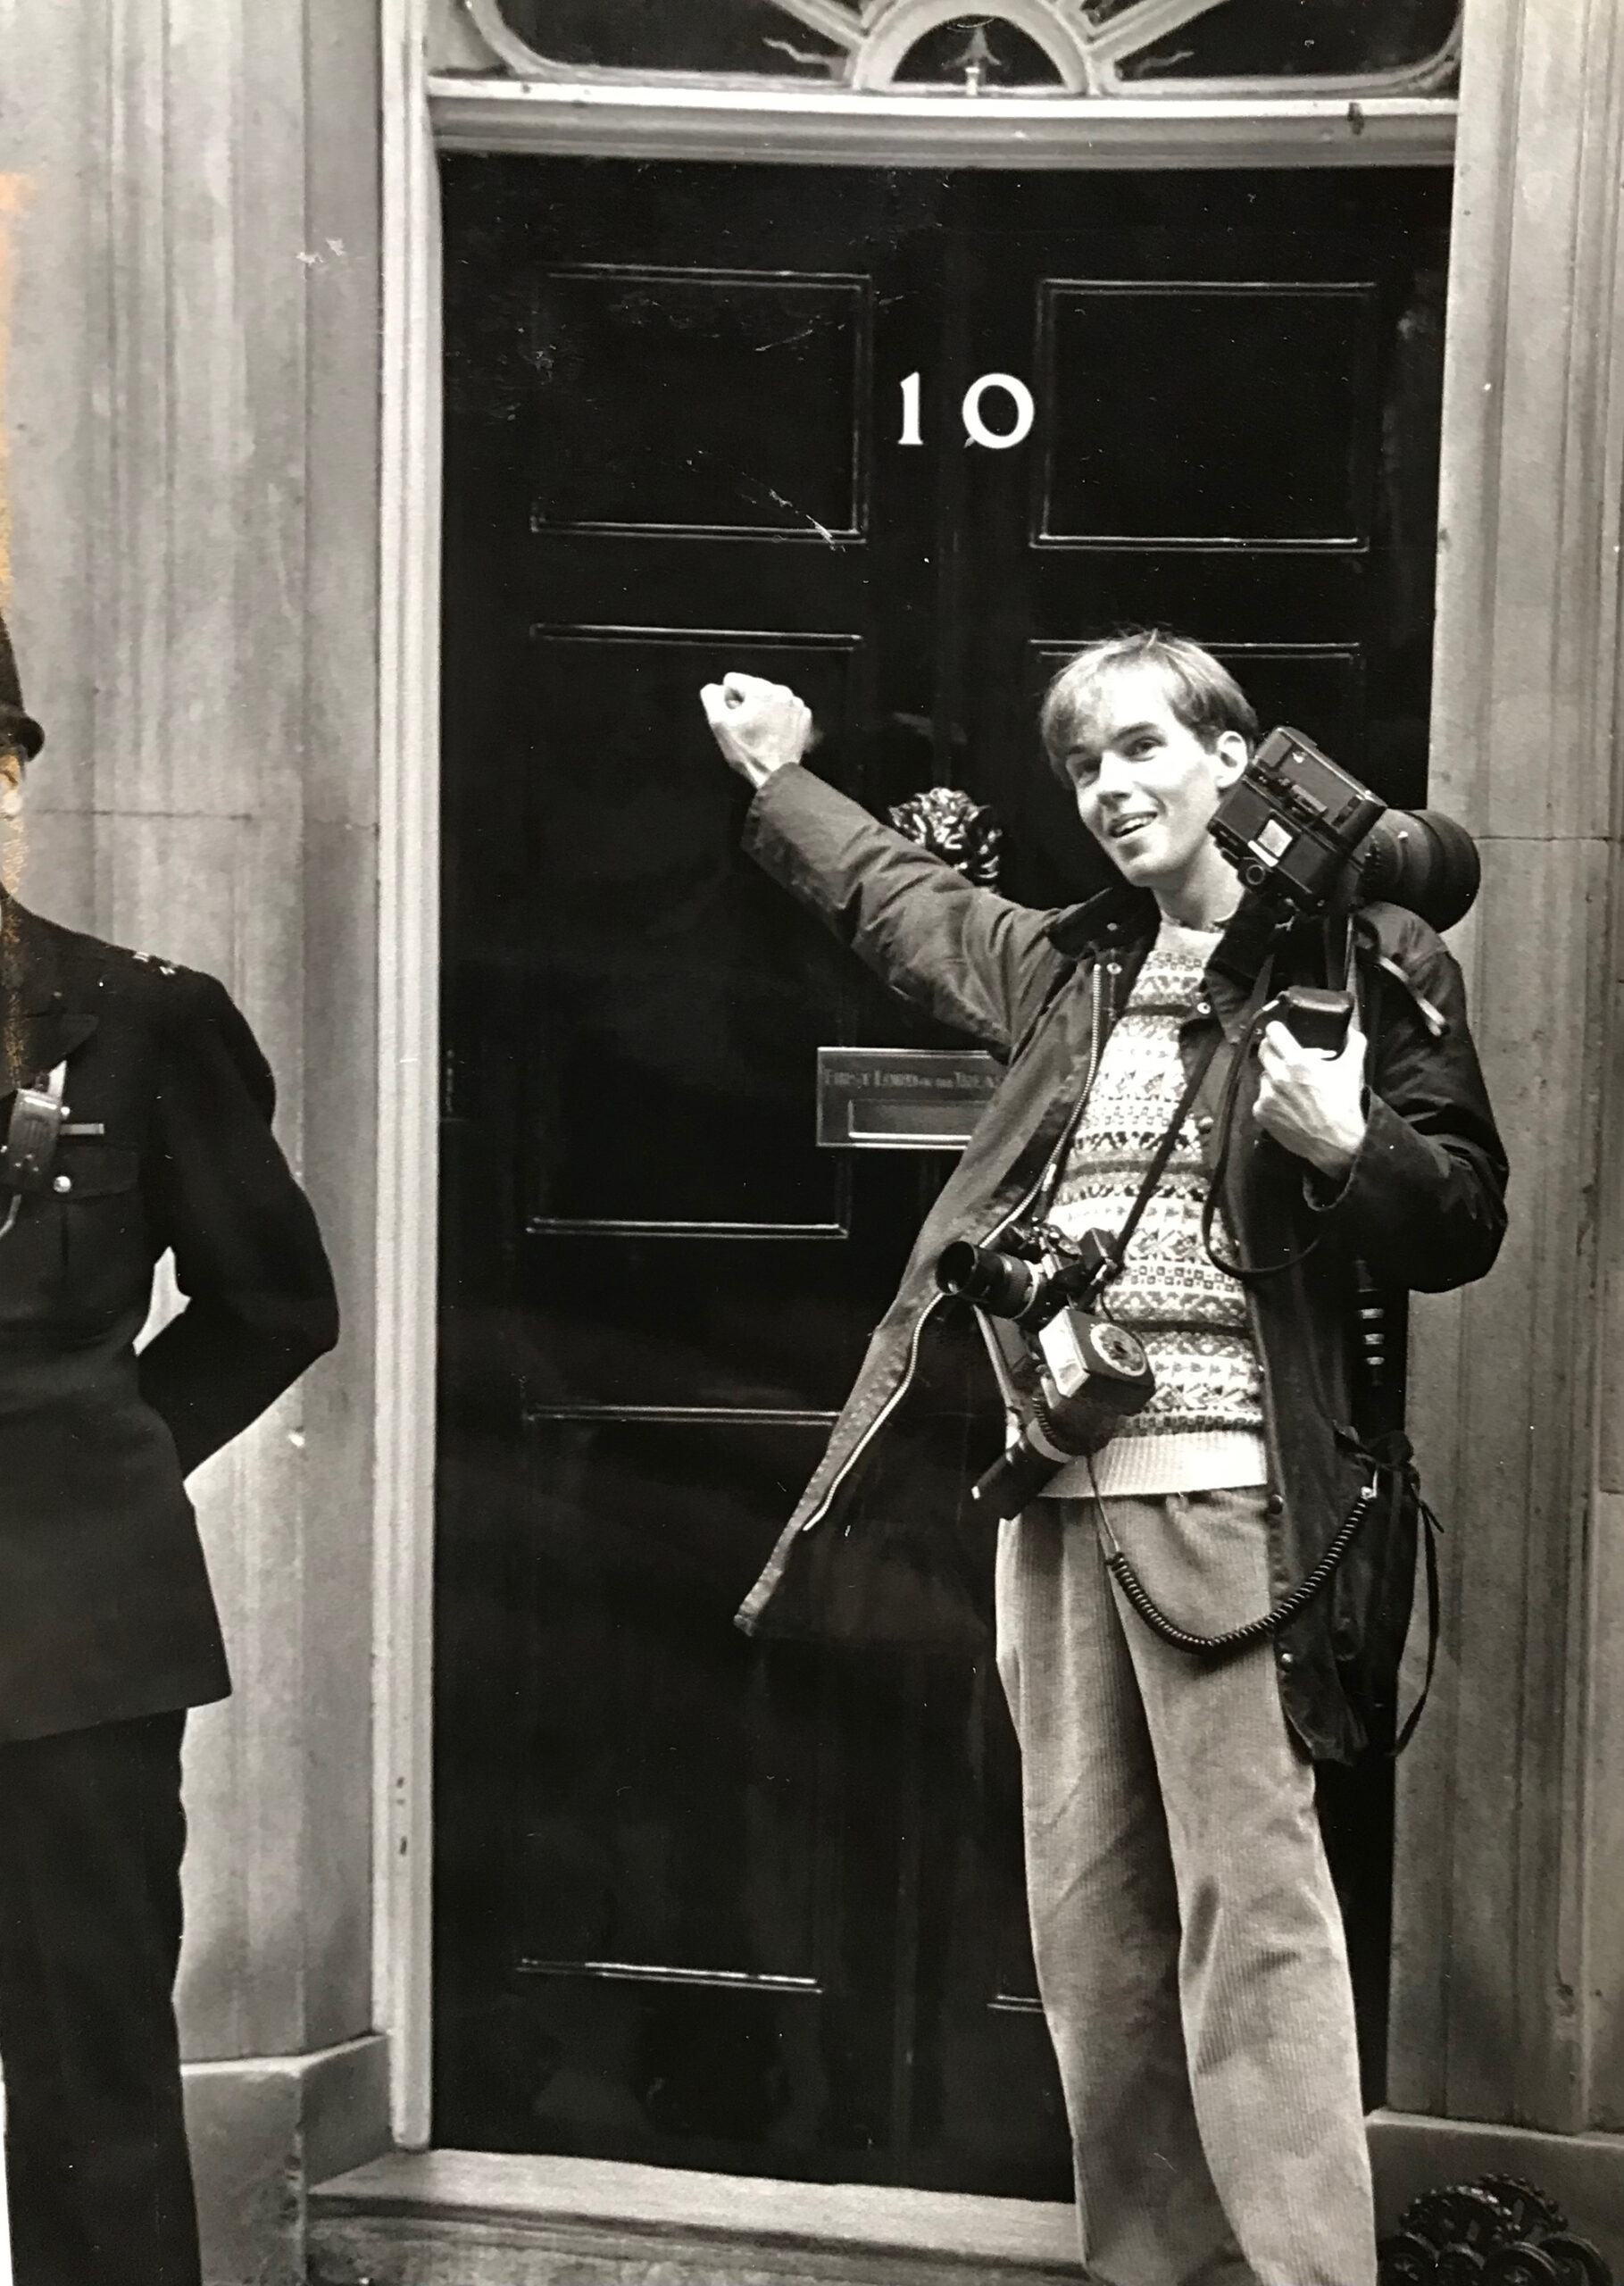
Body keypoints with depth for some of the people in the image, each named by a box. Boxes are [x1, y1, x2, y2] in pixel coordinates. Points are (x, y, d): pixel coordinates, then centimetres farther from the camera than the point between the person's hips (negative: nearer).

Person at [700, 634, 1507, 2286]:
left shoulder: (1359, 967, 0)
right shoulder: (1067, 970, 17)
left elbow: (1462, 1223, -2)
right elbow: (905, 900, 37)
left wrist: (1349, 1143, -21)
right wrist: (777, 781, 46)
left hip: (1222, 1489, -6)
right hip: (1054, 1482, 6)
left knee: (1250, 1901, -10)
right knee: (1087, 1907, 8)